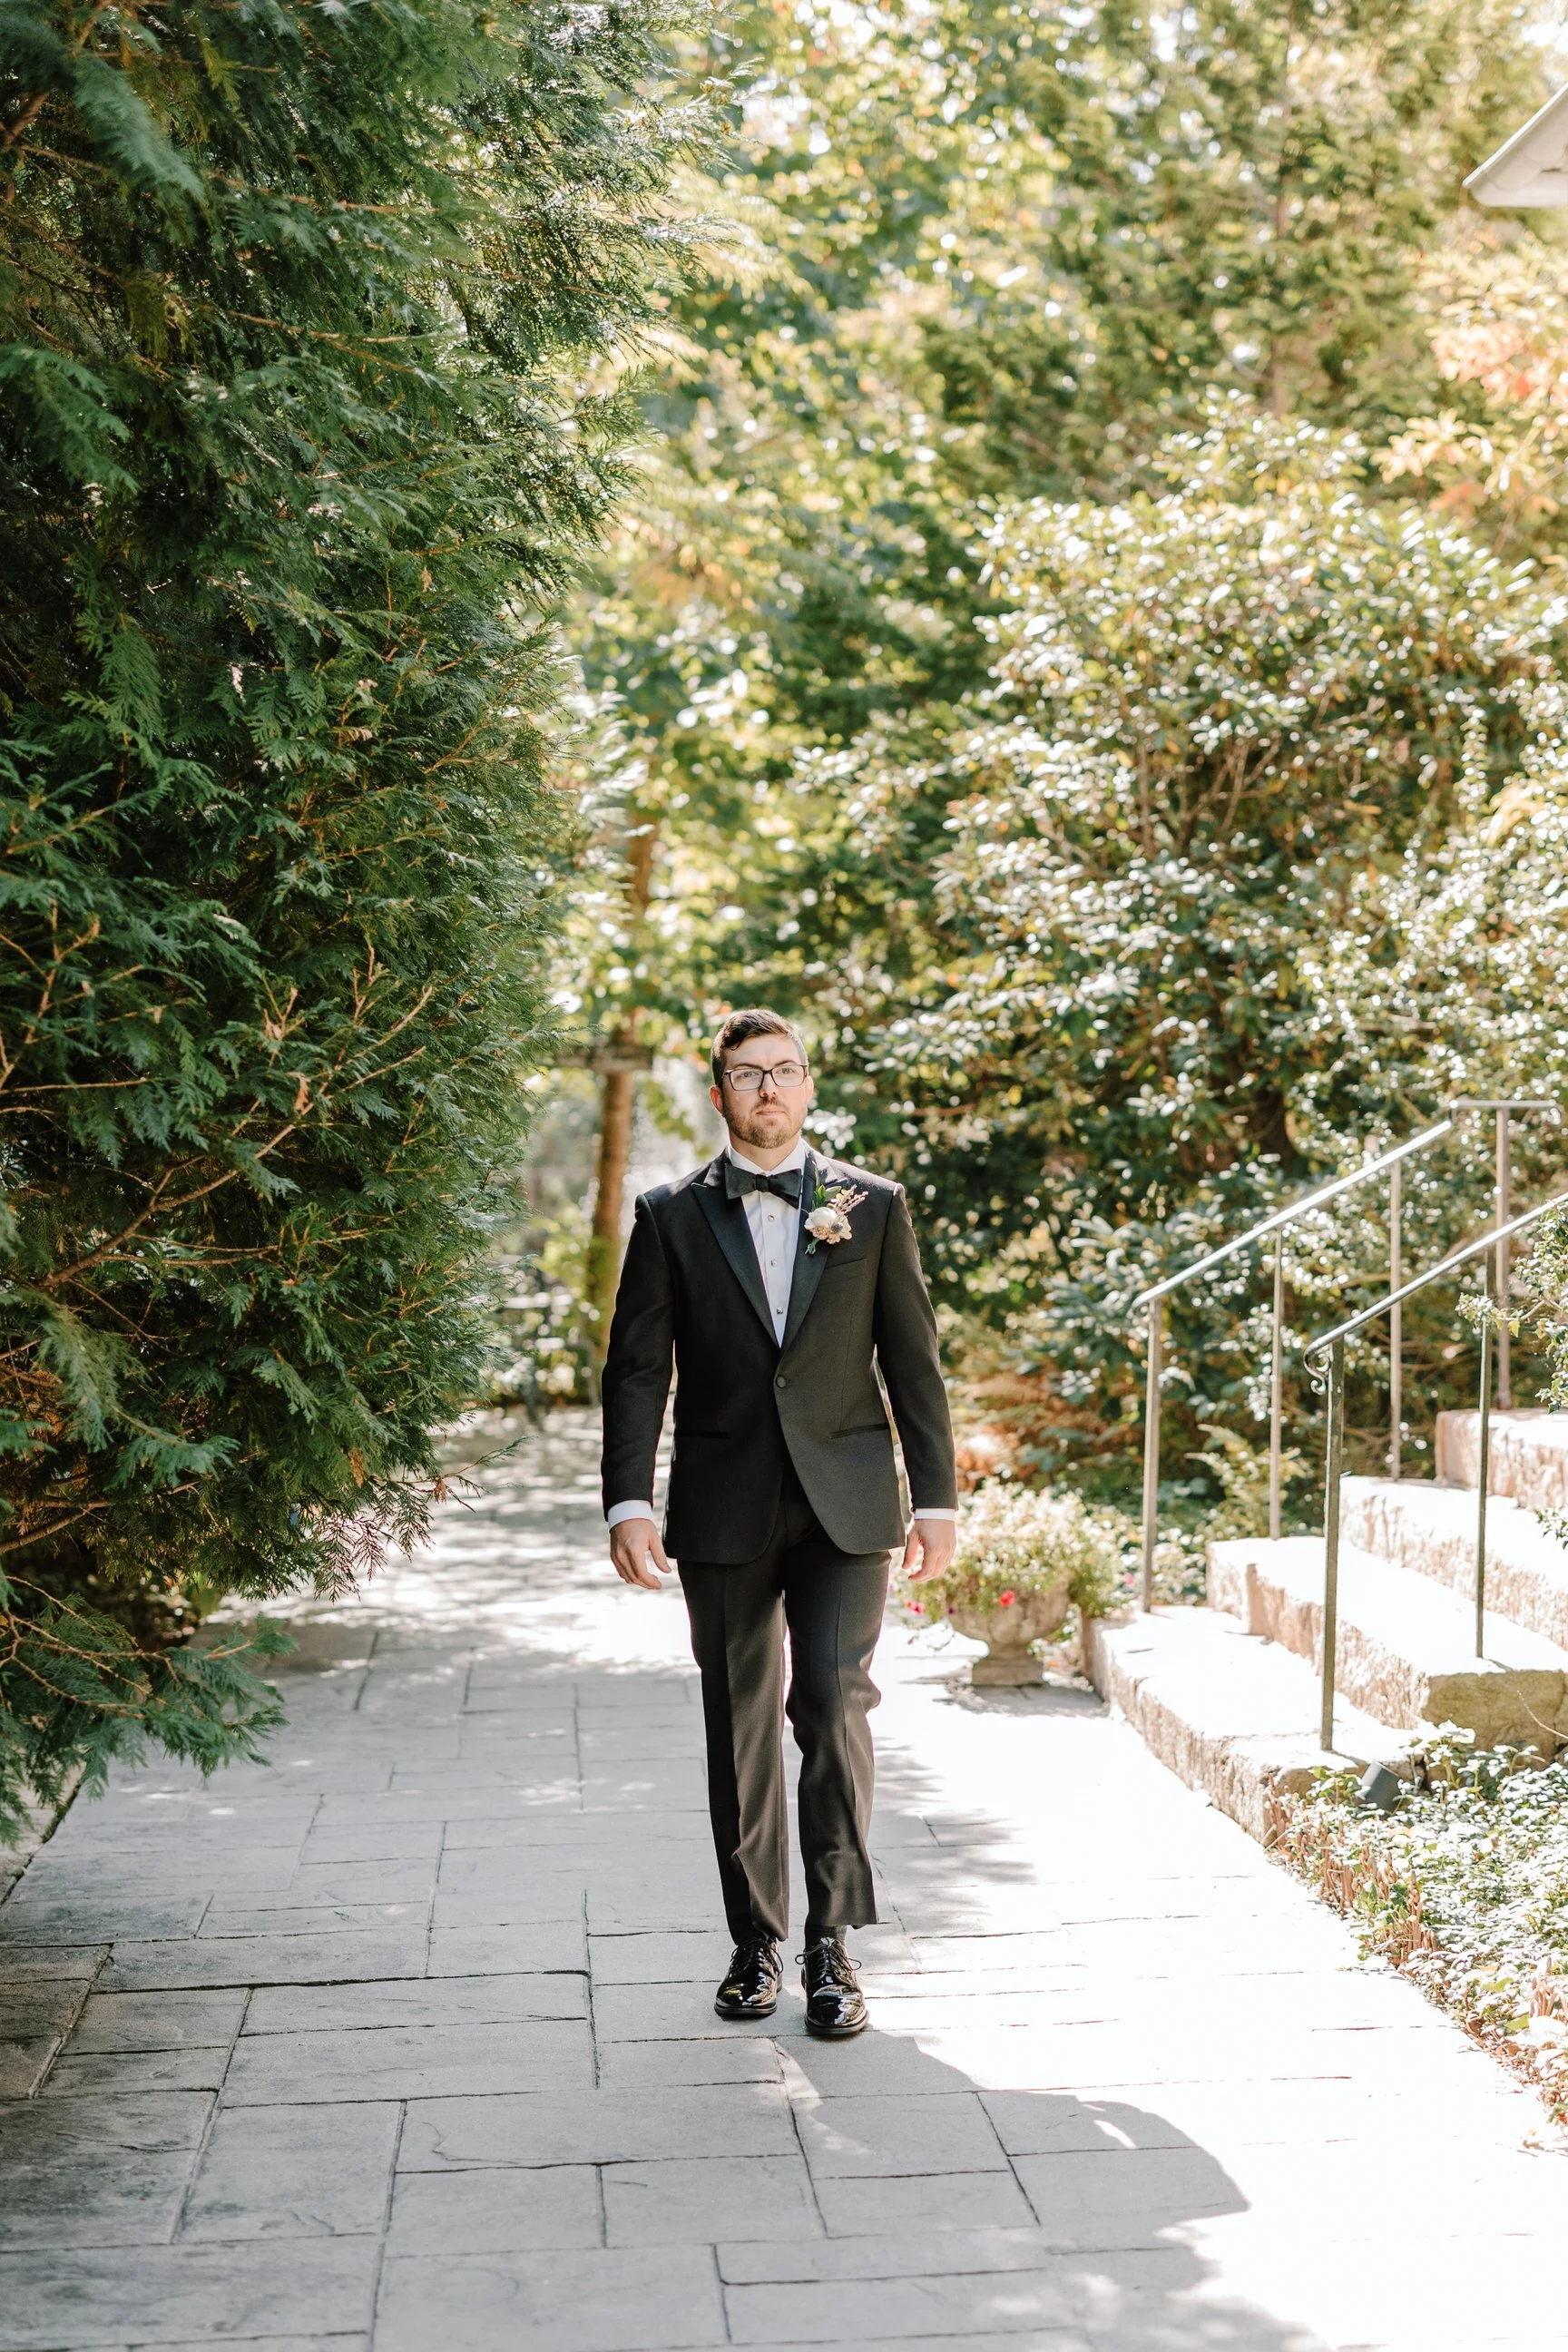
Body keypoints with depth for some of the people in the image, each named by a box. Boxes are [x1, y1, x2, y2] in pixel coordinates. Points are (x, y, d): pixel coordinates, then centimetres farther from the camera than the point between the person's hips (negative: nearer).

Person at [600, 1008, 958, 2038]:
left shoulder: (875, 1206, 7)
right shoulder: (671, 1218, 6)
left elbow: (915, 1361, 7)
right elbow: (637, 1371, 3)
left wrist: (937, 1499, 3)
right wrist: (630, 1503, -7)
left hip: (846, 1505, -1)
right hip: (724, 1511, 1)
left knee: (836, 1707, -11)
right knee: (740, 1729, 7)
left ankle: (832, 1945, -2)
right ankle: (756, 1943, 19)